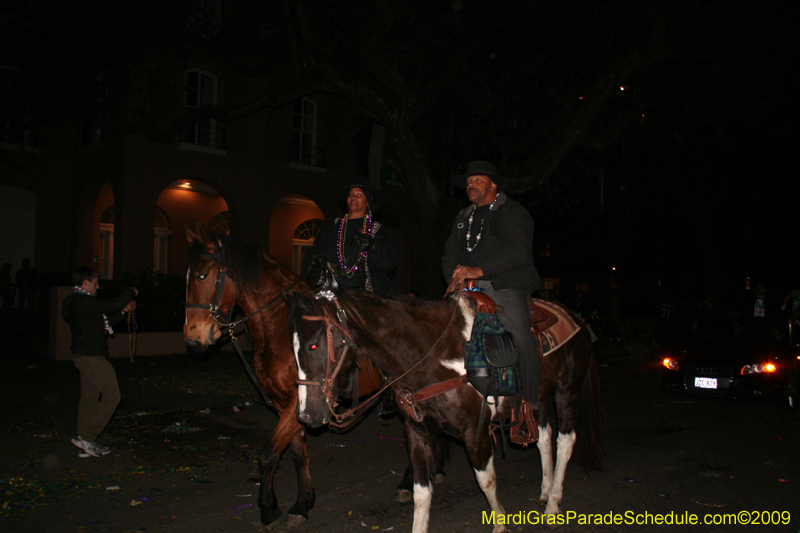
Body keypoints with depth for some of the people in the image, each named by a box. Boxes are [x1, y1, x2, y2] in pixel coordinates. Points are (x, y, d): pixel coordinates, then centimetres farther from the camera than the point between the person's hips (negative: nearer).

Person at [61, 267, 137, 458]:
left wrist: (123, 312, 15)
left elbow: (102, 324, 20)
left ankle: (86, 445, 19)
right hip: (92, 357, -11)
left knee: (90, 398, 14)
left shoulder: (78, 303, 16)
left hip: (83, 356, 11)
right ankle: (85, 437, -3)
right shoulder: (84, 301, -18)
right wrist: (131, 292, -6)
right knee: (112, 396, -5)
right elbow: (112, 304, -22)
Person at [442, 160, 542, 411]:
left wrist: (479, 270, -18)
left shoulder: (513, 212, 4)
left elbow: (518, 252, -10)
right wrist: (455, 276, -1)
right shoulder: (463, 217, 25)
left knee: (521, 339, -20)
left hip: (506, 287, -5)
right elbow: (450, 254, 22)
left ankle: (530, 403, -7)